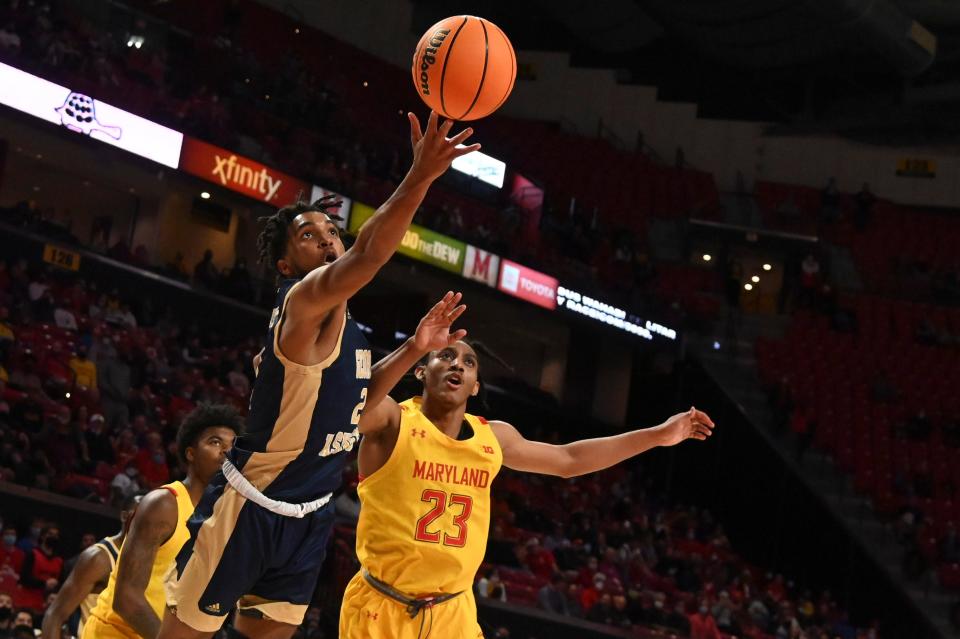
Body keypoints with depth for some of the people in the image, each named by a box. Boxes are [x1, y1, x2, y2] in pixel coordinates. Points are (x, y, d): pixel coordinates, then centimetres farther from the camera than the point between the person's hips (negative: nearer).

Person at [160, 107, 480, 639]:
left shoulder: (341, 322, 9)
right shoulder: (303, 301, -20)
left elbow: (352, 398, 22)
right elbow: (365, 258, -40)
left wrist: (413, 348, 10)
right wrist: (420, 177, -51)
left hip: (309, 516, 9)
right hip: (250, 507, -9)